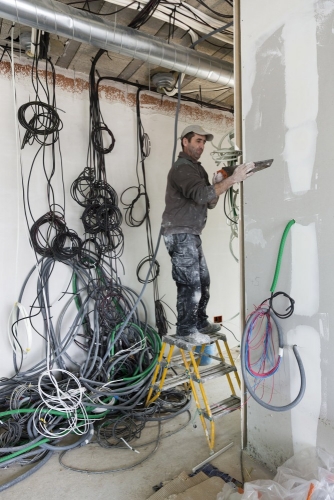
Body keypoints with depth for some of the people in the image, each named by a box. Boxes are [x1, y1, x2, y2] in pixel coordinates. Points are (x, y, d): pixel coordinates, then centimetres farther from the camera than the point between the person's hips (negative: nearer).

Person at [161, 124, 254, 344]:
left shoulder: (198, 169, 20)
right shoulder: (182, 168, -11)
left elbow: (210, 202, 16)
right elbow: (201, 195, -27)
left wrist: (218, 184, -2)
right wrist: (233, 179, -26)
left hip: (192, 234, 10)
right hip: (180, 234, -10)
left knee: (203, 280, 13)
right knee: (190, 283, -7)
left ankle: (200, 322, 27)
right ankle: (186, 330, 6)